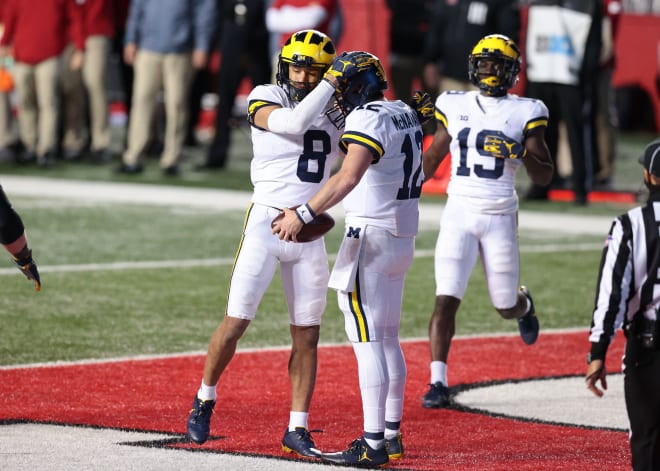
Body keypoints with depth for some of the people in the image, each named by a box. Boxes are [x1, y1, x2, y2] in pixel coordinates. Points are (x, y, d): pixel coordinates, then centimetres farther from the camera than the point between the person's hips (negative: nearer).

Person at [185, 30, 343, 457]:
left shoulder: (335, 113, 8)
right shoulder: (265, 100, -6)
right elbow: (294, 122, -25)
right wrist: (332, 82, -21)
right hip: (266, 224, -4)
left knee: (307, 335, 4)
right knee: (236, 322, -3)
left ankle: (298, 430, 10)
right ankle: (205, 399, 20)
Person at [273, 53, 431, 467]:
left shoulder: (368, 119, -16)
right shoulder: (405, 114, 12)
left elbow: (348, 178, -27)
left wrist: (303, 215, -29)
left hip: (371, 238, -9)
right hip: (404, 237, 9)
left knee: (367, 342, -9)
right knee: (387, 340, 16)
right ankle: (392, 436, 21)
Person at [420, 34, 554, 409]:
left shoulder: (524, 113, -1)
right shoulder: (456, 107, 6)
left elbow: (545, 177, -1)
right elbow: (432, 158, 18)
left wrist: (521, 153, -19)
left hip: (500, 216, -1)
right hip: (459, 213, 1)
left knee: (507, 307, 9)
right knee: (446, 299, -13)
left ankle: (525, 304, 48)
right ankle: (439, 383, -9)